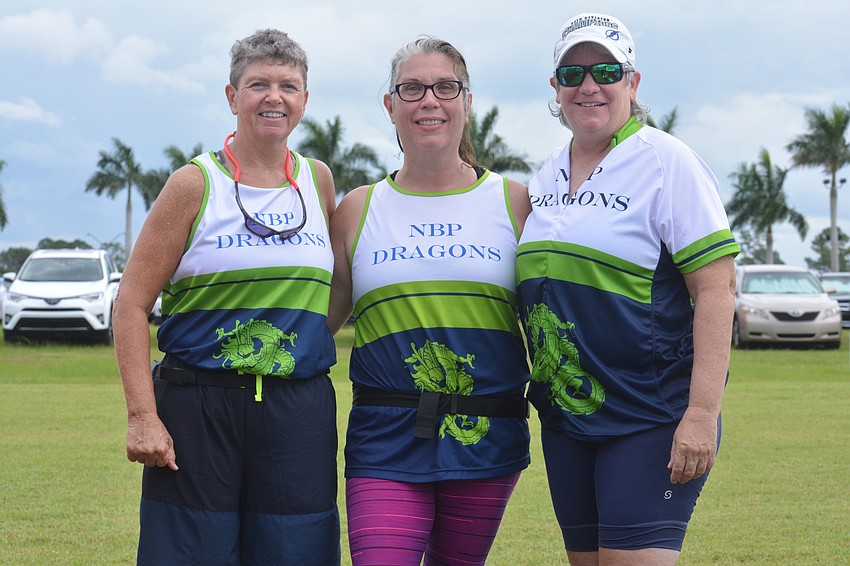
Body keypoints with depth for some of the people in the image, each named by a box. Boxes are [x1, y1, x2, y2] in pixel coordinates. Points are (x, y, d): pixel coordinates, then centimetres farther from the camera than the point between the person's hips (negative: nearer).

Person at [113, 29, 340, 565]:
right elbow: (132, 302, -3)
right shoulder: (195, 184, -1)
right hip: (196, 409, -3)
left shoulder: (318, 180, 11)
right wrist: (142, 415, -11)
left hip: (299, 414, 3)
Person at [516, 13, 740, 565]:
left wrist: (703, 414, -20)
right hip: (567, 414, 7)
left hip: (651, 416, -7)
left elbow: (717, 286, -14)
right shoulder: (545, 178, 13)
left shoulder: (666, 161, -8)